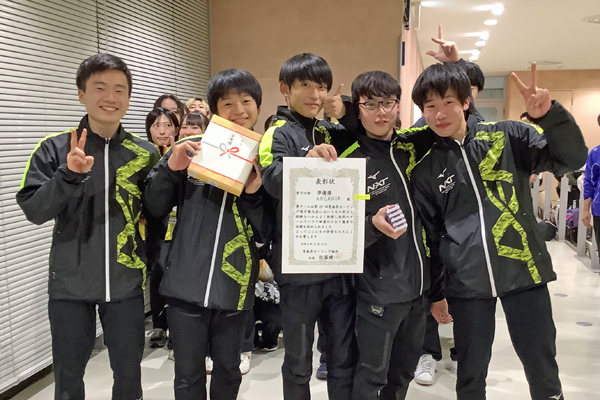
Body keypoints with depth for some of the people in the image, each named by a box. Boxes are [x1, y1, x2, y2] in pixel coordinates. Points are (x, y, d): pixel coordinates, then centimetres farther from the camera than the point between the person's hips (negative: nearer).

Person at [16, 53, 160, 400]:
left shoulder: (145, 153, -1)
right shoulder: (54, 148, -4)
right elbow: (33, 210, -11)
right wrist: (69, 175, -25)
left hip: (126, 284, 1)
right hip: (70, 283, 0)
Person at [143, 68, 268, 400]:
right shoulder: (192, 149, -2)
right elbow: (154, 209, 0)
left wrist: (254, 194, -17)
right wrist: (170, 168, -16)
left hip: (234, 287, 1)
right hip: (186, 284, -1)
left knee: (228, 370, 19)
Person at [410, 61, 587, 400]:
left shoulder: (506, 137, 0)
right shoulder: (424, 167, 2)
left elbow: (572, 158, -6)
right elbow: (429, 234, 6)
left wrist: (549, 115, -22)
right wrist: (434, 292, 8)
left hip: (523, 270, 0)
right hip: (465, 283, 1)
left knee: (543, 367, 11)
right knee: (471, 371, 14)